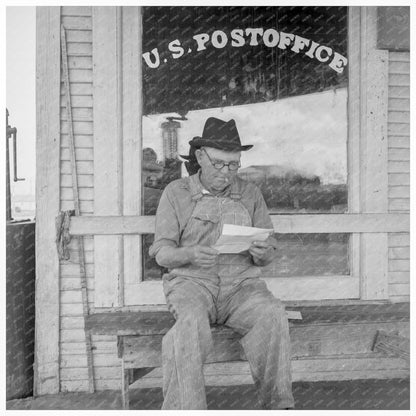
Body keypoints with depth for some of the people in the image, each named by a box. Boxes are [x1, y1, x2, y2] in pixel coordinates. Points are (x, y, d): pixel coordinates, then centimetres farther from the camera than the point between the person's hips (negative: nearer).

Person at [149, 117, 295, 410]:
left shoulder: (250, 194, 12)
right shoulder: (176, 193, 6)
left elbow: (269, 251, 11)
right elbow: (162, 253, 2)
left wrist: (262, 253, -14)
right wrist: (191, 254, -21)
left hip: (242, 282, 2)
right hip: (191, 281, -1)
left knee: (272, 314, -28)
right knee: (191, 322, -34)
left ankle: (278, 404, -16)